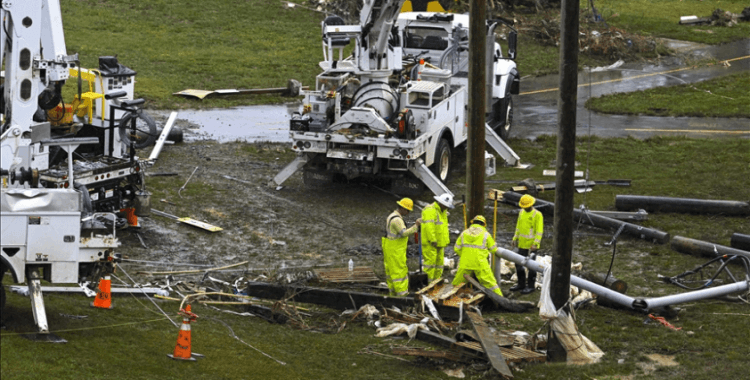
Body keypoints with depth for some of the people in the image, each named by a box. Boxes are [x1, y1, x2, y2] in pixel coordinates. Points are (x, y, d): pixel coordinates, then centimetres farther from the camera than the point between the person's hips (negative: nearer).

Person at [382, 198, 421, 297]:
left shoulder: (393, 216, 12)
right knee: (399, 271, -6)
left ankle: (393, 292, 20)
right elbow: (404, 233, -32)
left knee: (391, 270, 13)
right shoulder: (397, 219, -22)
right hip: (395, 250, -10)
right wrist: (416, 226, -34)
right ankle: (402, 293, -4)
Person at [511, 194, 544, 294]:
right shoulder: (522, 212, 10)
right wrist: (515, 239, 13)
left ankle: (531, 286, 9)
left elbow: (539, 231, -15)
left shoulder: (537, 215, -12)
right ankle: (521, 284, 25)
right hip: (522, 244, 8)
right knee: (518, 264, 12)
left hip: (531, 245, -8)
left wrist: (535, 244, -22)